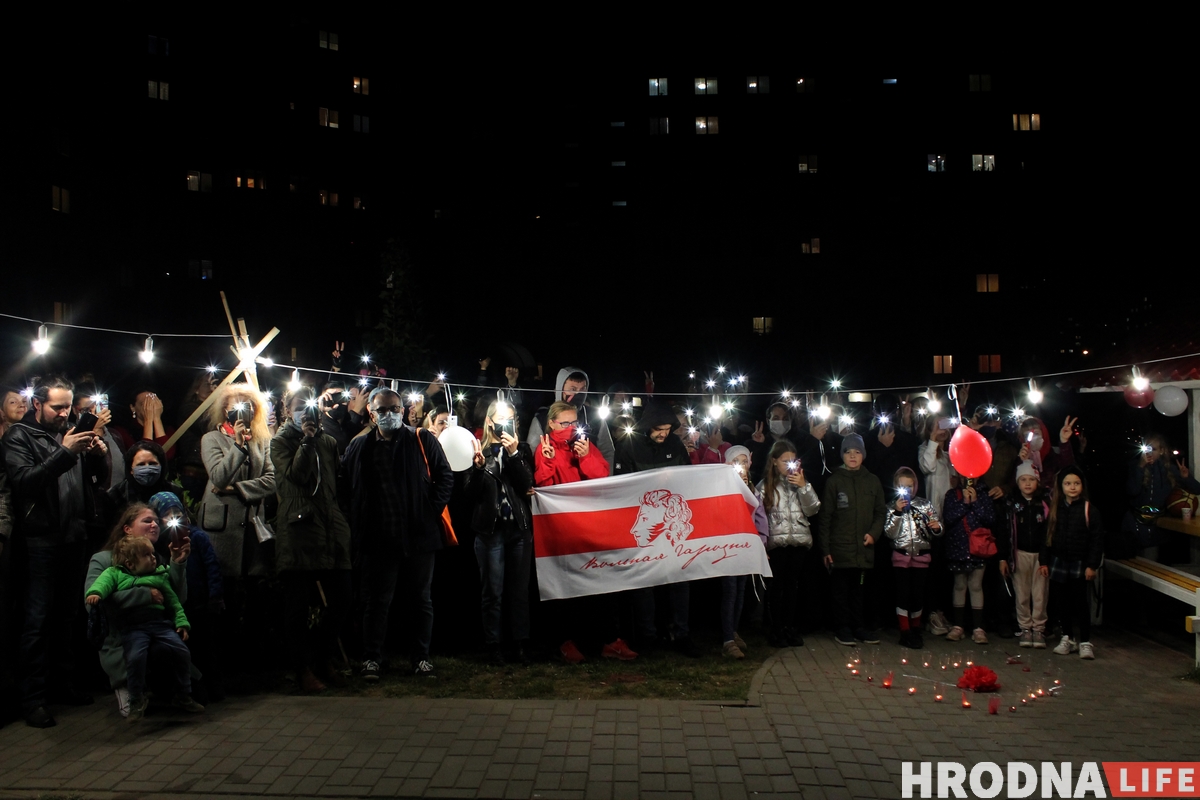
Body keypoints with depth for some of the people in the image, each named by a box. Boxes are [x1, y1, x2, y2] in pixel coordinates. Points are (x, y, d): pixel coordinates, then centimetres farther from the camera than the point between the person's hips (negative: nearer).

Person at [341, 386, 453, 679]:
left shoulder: (422, 440, 2)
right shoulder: (360, 446, 6)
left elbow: (445, 477, 4)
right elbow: (346, 486, 10)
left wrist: (433, 509, -6)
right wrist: (358, 523, 1)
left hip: (420, 535, 0)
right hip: (379, 539, 0)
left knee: (421, 599, 10)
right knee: (377, 601, 7)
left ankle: (421, 656, 21)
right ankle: (371, 659, 18)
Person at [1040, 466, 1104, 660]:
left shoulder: (1089, 510, -6)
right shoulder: (1055, 509, 4)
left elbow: (1097, 539, -7)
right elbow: (1047, 536, 7)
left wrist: (1092, 565, -11)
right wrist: (1044, 561, 3)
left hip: (1080, 564, -4)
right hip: (1058, 563, 4)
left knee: (1081, 604, 1)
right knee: (1061, 603, 10)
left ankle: (1085, 642, 10)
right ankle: (1067, 638, 23)